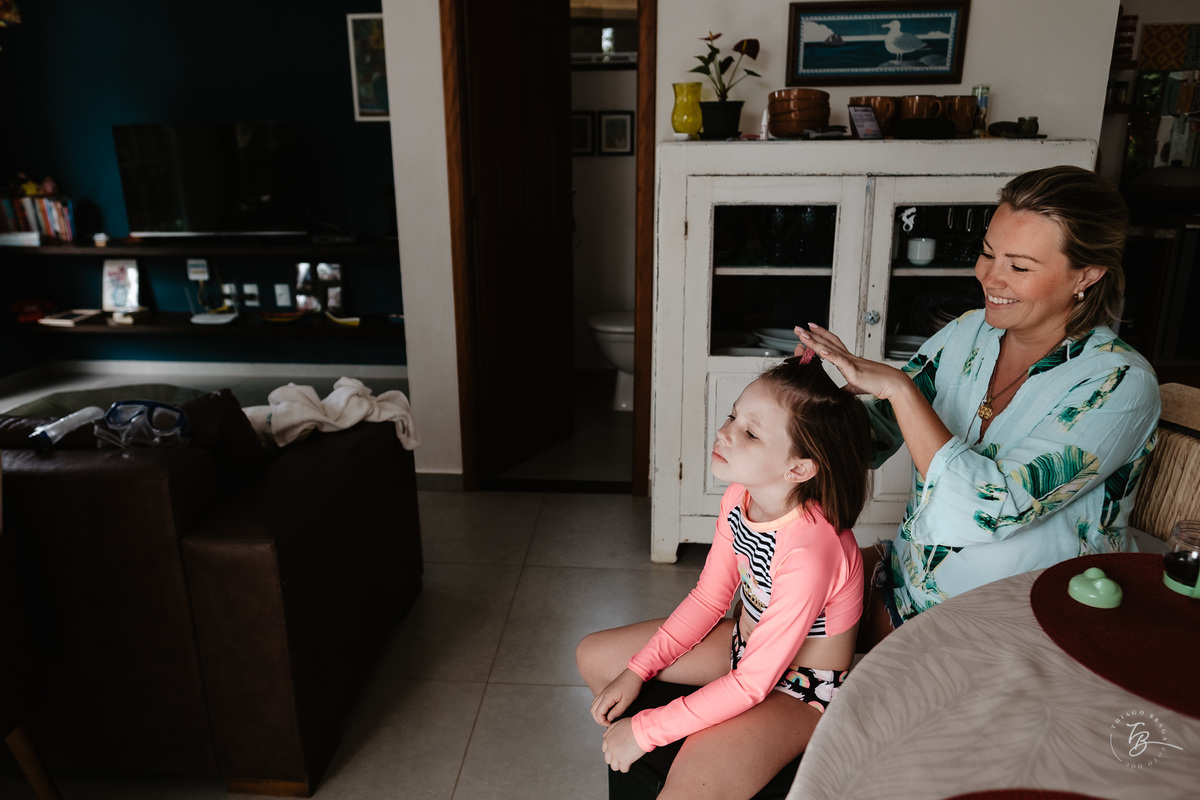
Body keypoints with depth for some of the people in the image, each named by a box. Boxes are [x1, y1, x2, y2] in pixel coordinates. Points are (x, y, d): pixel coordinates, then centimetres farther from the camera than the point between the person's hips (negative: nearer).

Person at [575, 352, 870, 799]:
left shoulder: (809, 550, -34)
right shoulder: (740, 495, -11)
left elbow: (752, 683, -26)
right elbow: (709, 597, 2)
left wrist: (645, 731, -19)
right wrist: (636, 671, -2)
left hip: (800, 690, -8)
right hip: (745, 644, 8)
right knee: (593, 656, 12)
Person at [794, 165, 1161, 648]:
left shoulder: (1119, 385, -19)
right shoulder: (970, 332, -2)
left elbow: (991, 506, -31)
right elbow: (875, 436, 2)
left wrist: (898, 387, -30)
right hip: (908, 575, 6)